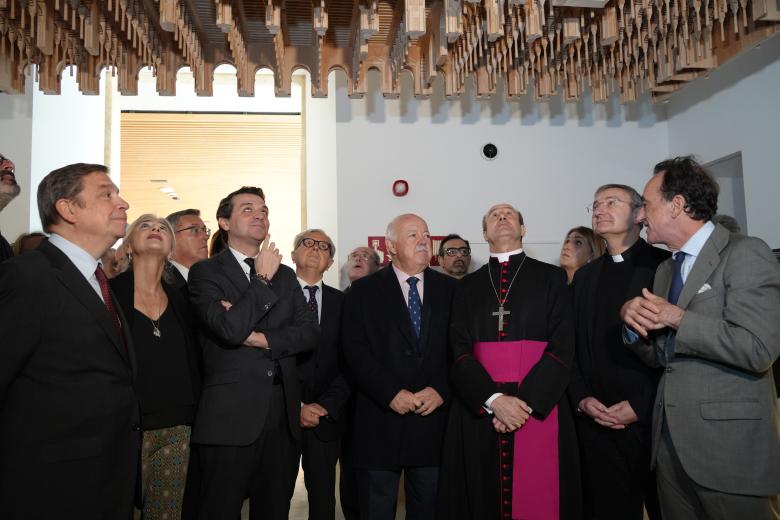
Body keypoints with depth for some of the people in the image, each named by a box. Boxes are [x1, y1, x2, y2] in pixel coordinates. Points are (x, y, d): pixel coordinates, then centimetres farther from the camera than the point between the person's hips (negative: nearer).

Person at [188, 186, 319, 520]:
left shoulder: (285, 275, 15)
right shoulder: (205, 272, 0)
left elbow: (310, 332, 3)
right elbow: (229, 329, -17)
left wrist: (261, 338, -10)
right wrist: (263, 279, -9)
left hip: (284, 415, 5)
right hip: (231, 415, -5)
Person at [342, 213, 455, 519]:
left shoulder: (450, 290, 8)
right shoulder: (364, 291, 3)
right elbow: (355, 351, -6)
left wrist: (441, 390, -11)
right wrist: (390, 393, -14)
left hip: (434, 418, 2)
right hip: (380, 422, -1)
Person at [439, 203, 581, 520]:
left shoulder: (552, 278, 6)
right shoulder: (468, 286, 11)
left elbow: (562, 347, -3)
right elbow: (459, 351, 1)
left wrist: (525, 401, -14)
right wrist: (493, 399, -14)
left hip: (539, 407, -1)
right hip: (478, 408, 2)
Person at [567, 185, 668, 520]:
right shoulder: (584, 277, 14)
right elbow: (571, 345, 12)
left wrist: (642, 406, -13)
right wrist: (581, 399, -2)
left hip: (657, 419, -4)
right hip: (597, 424, 4)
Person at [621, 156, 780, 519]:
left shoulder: (745, 254, -10)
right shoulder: (665, 270, 14)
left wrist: (678, 318, -15)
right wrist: (634, 320, -5)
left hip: (728, 446, -7)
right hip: (671, 442, 7)